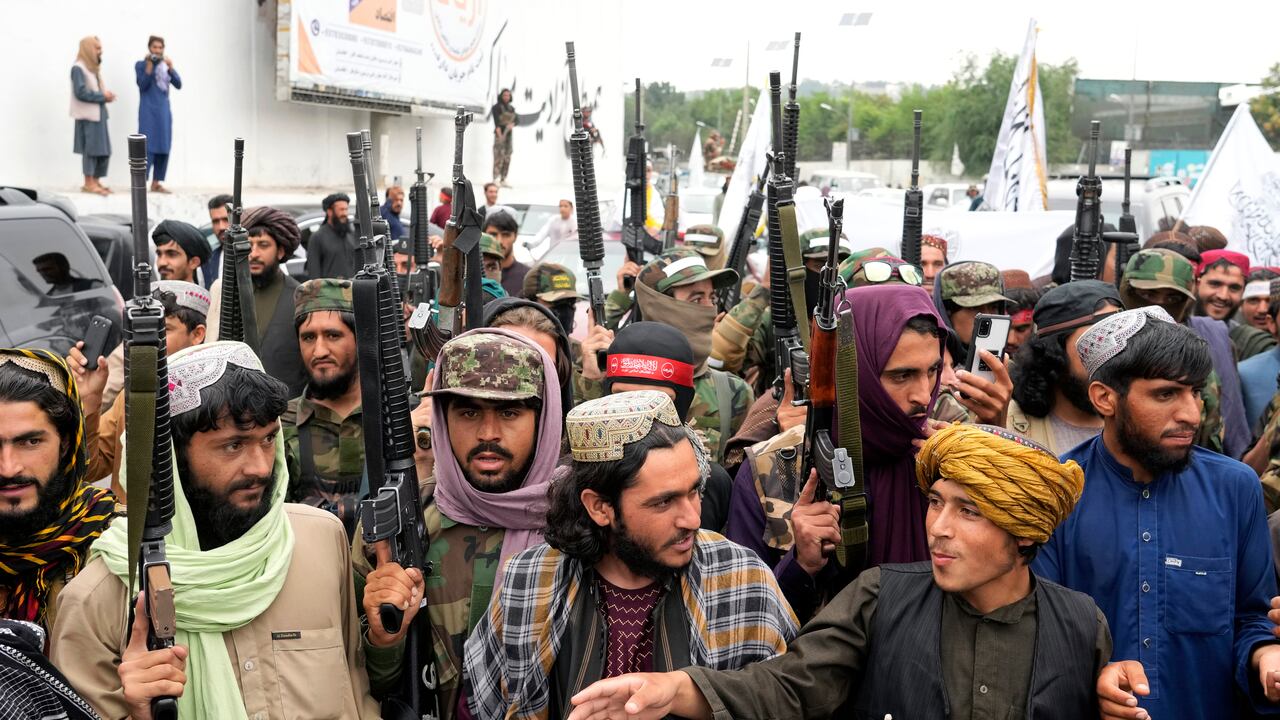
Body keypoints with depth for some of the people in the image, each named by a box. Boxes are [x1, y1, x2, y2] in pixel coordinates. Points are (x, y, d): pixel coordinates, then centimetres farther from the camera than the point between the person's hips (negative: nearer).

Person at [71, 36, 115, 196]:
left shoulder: (94, 68, 18)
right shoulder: (78, 68, -10)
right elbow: (81, 92, -19)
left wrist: (107, 95, 1)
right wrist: (103, 96, -14)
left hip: (99, 114, 9)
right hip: (88, 115, -9)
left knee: (104, 150, 7)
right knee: (91, 148, -6)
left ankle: (96, 182, 14)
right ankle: (88, 183, 0)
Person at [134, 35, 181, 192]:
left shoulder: (166, 65, 12)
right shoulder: (140, 65, 1)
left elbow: (178, 85, 1)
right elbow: (142, 85, -12)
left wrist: (170, 67, -12)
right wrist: (149, 66, -16)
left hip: (164, 111, 5)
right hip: (148, 111, -5)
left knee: (163, 147, 4)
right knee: (147, 146, -11)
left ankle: (156, 183, 10)